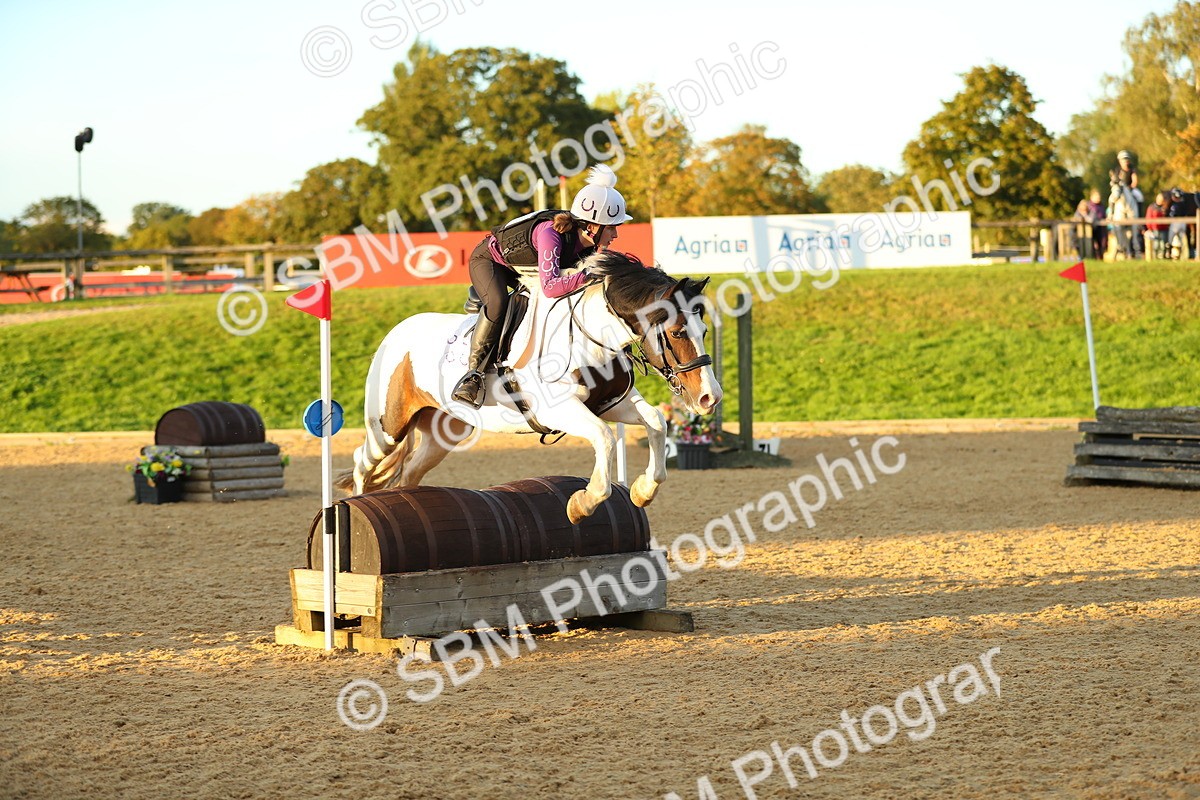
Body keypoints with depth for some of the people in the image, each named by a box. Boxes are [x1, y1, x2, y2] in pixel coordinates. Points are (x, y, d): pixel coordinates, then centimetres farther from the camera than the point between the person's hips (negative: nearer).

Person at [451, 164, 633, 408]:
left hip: (524, 268, 8)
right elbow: (550, 286, -50)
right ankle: (474, 373, -25)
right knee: (498, 303, -34)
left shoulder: (588, 243, -20)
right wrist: (588, 276, -57)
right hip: (489, 259, -8)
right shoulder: (550, 233, -42)